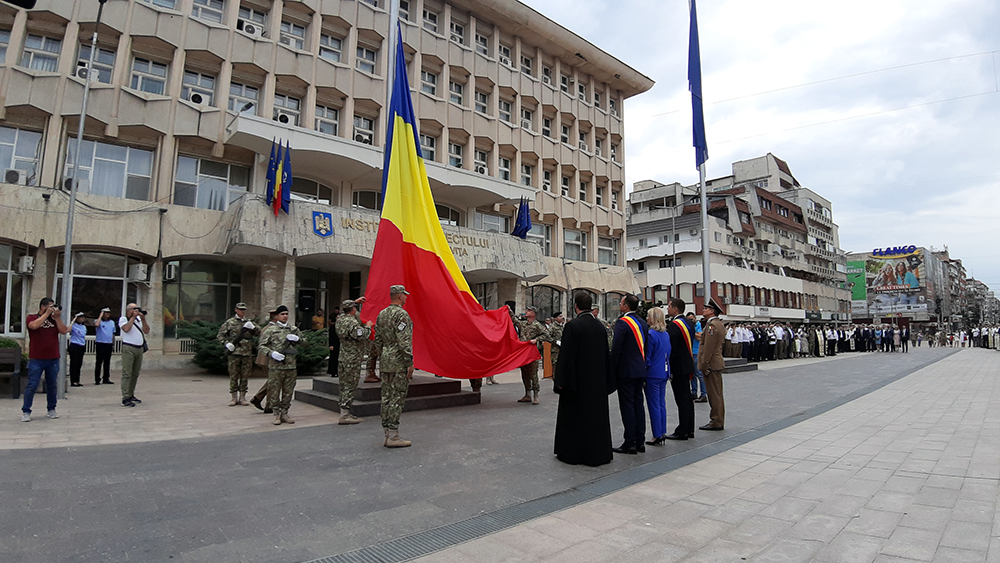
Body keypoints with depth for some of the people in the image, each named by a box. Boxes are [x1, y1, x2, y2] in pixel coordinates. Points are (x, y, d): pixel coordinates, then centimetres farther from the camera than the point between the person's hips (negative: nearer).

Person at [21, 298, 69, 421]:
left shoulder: (54, 319, 12)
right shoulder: (32, 318, 3)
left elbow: (64, 331, -1)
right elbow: (34, 326, -19)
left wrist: (57, 317, -6)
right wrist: (47, 314, -13)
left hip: (53, 359, 3)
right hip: (36, 359, -3)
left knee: (52, 385, 9)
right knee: (32, 386, -3)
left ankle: (51, 409, 19)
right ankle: (26, 411, 7)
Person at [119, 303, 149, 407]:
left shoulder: (139, 319, 18)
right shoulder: (123, 319, 3)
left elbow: (146, 331, 10)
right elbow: (126, 329, -15)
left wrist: (143, 319, 0)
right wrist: (133, 317, -8)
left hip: (140, 349, 6)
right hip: (128, 348, -6)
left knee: (135, 374, 9)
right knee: (127, 374, -8)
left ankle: (131, 395, 17)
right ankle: (125, 399, -9)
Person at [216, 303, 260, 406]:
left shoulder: (249, 322, 14)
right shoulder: (230, 322, 5)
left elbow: (259, 333, 9)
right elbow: (220, 334, 5)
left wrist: (252, 327, -9)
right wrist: (226, 343, -10)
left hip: (247, 353, 3)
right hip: (234, 352, -3)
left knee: (245, 376, 5)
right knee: (233, 376, 1)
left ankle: (242, 398, 13)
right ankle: (234, 398, 10)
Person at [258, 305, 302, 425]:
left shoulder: (293, 329, 14)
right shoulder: (271, 330, 2)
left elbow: (303, 341, 22)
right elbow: (262, 345, 1)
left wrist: (296, 338, 1)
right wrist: (271, 353, -15)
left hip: (290, 365, 4)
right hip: (275, 366, -3)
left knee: (288, 391, 8)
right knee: (275, 391, 1)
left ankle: (284, 413, 20)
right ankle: (277, 414, 12)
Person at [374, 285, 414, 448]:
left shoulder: (381, 314, 13)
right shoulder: (401, 314, -13)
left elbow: (377, 340, 16)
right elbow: (404, 341, -19)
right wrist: (410, 362, -16)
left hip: (385, 361, 8)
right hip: (399, 362, -8)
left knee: (387, 397, 11)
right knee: (397, 398, -5)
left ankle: (387, 434, 18)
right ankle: (393, 436, -1)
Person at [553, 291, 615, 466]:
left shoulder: (572, 326, -16)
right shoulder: (600, 326, 4)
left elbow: (566, 355, -17)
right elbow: (606, 354, 11)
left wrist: (560, 380, -11)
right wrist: (607, 379, 18)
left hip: (577, 379, -6)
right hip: (597, 381, 6)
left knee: (574, 415, 6)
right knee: (596, 413, 14)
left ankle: (572, 453, 14)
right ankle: (598, 453, 22)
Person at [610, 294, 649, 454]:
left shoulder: (622, 323, -16)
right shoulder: (642, 323, 10)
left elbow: (616, 348, -18)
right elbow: (646, 347, 15)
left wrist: (612, 369, -10)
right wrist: (641, 364, 20)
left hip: (625, 371, -8)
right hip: (640, 370, 8)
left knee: (627, 406, -3)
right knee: (638, 404, 13)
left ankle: (630, 444, 2)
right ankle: (640, 441, 19)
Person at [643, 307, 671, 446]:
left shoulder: (651, 334, -17)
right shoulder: (666, 334, 8)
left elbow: (647, 357, -15)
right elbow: (668, 354, 15)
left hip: (653, 374, -8)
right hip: (664, 372, 8)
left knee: (654, 405, -1)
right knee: (662, 404, 14)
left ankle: (657, 436, 5)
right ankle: (662, 433, 20)